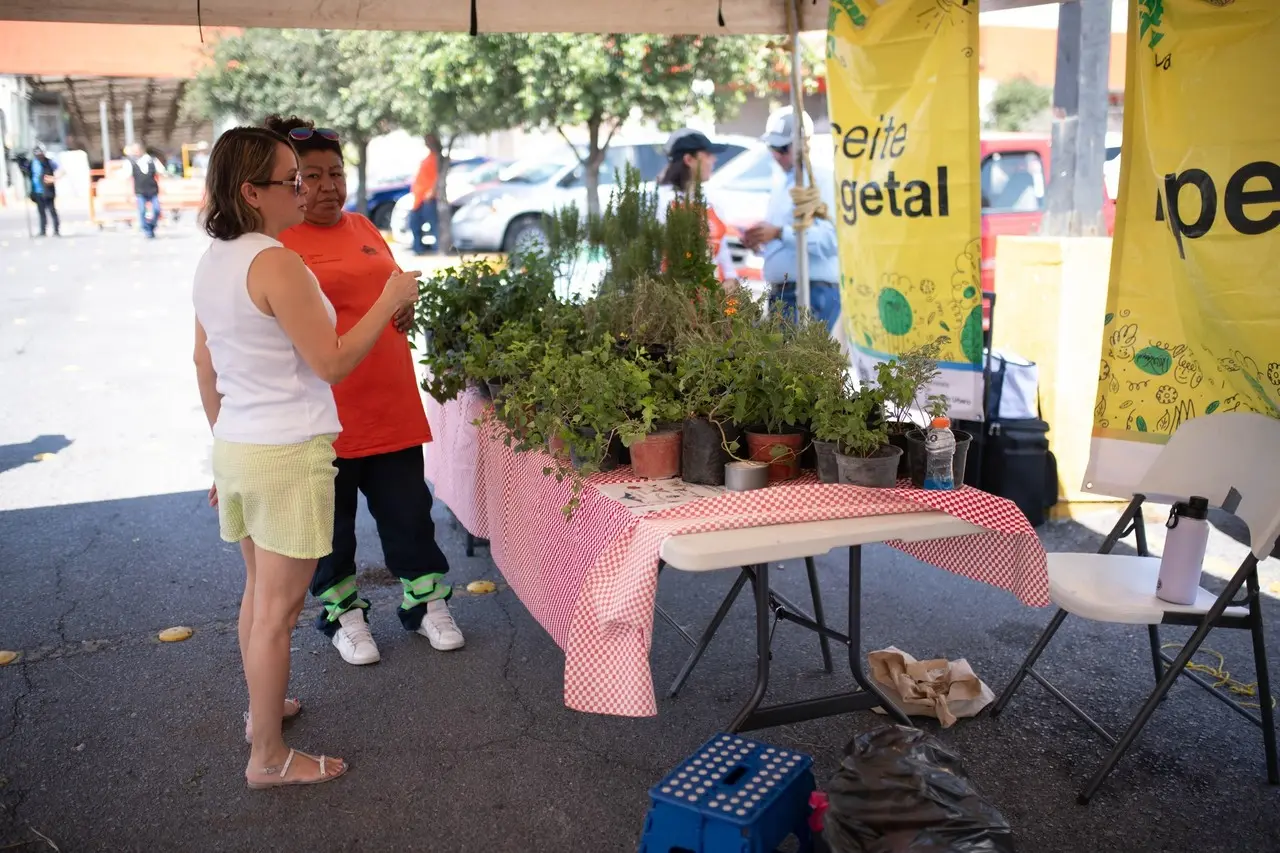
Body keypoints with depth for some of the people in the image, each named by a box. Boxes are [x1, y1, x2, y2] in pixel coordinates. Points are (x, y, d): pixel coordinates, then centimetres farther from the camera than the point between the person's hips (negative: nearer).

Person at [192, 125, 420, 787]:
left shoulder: (212, 262, 8)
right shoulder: (276, 264, -20)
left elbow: (205, 365, 14)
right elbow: (332, 362, -18)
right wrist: (391, 300, -9)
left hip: (237, 447, 9)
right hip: (289, 456, -9)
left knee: (259, 590, 23)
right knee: (277, 608, 2)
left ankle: (263, 709, 41)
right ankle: (269, 757, 14)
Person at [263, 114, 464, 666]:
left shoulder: (362, 228, 12)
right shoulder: (274, 243, -7)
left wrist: (405, 305, 3)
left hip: (391, 406, 5)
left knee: (408, 511, 12)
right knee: (330, 520, 11)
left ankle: (427, 603, 29)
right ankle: (343, 614, 30)